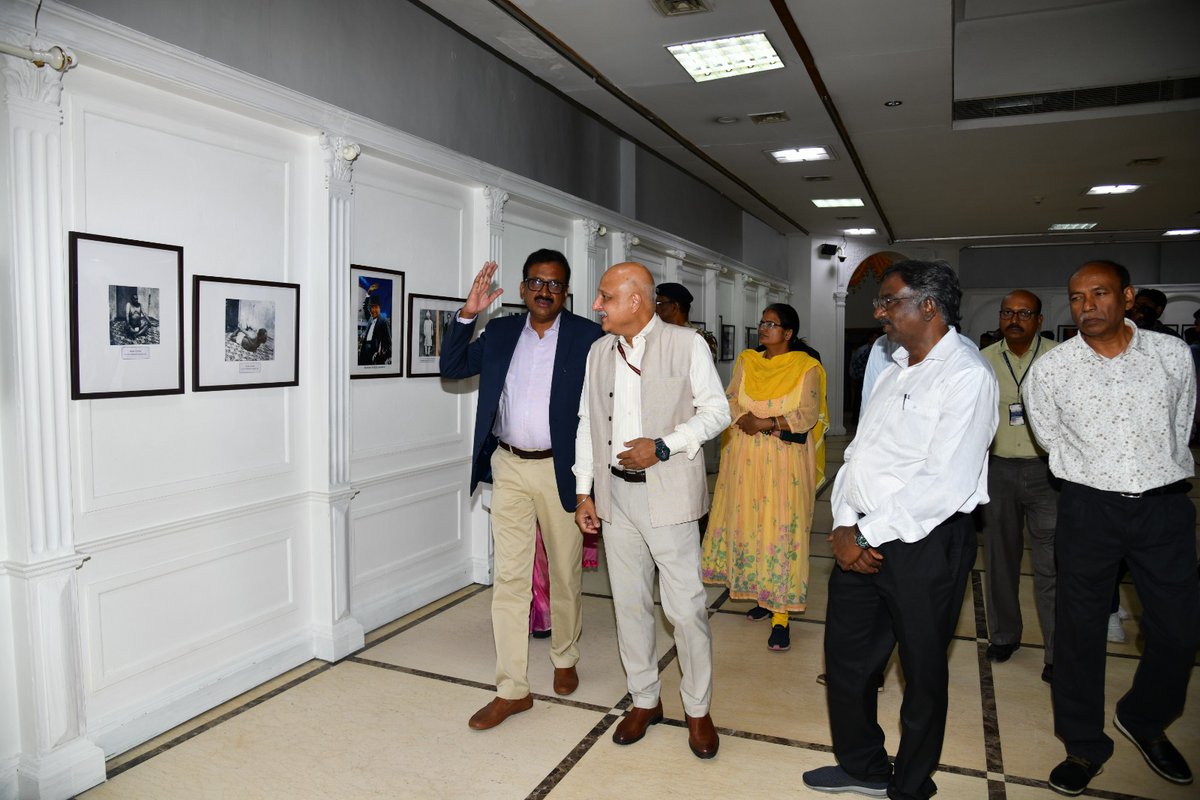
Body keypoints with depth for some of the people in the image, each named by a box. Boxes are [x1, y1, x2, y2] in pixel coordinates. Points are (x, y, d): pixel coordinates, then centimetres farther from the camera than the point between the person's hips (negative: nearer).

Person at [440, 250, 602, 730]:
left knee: (565, 574, 13)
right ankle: (512, 690, 13)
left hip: (561, 470, -2)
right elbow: (452, 368, 5)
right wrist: (467, 315, -9)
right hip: (509, 469, 3)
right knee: (509, 577, 4)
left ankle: (565, 659, 37)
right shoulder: (500, 333, 7)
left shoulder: (587, 336, -4)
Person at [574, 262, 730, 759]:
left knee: (685, 606, 0)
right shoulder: (599, 351, 11)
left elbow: (716, 410, -3)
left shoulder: (686, 345, -4)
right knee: (629, 602, 12)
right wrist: (583, 492, 9)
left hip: (668, 493, -5)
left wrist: (663, 446, -16)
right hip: (615, 494, 5)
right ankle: (644, 700, 29)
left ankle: (697, 709, 19)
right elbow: (588, 422, 14)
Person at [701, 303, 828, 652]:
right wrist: (747, 421, -15)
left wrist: (767, 423, -20)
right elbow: (729, 401, 5)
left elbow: (808, 413, -11)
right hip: (744, 459, 5)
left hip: (784, 463, -4)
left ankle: (780, 616, -2)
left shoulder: (806, 367, -2)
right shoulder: (746, 361, 11)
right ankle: (761, 595, 24)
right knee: (747, 523, 7)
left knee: (781, 530, -5)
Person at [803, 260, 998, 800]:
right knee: (845, 656, 17)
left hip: (923, 545, -8)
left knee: (923, 674, 12)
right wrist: (844, 524, -4)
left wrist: (868, 535, -17)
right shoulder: (895, 370, 13)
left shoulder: (965, 375, -14)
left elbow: (945, 485, -22)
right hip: (862, 539, 8)